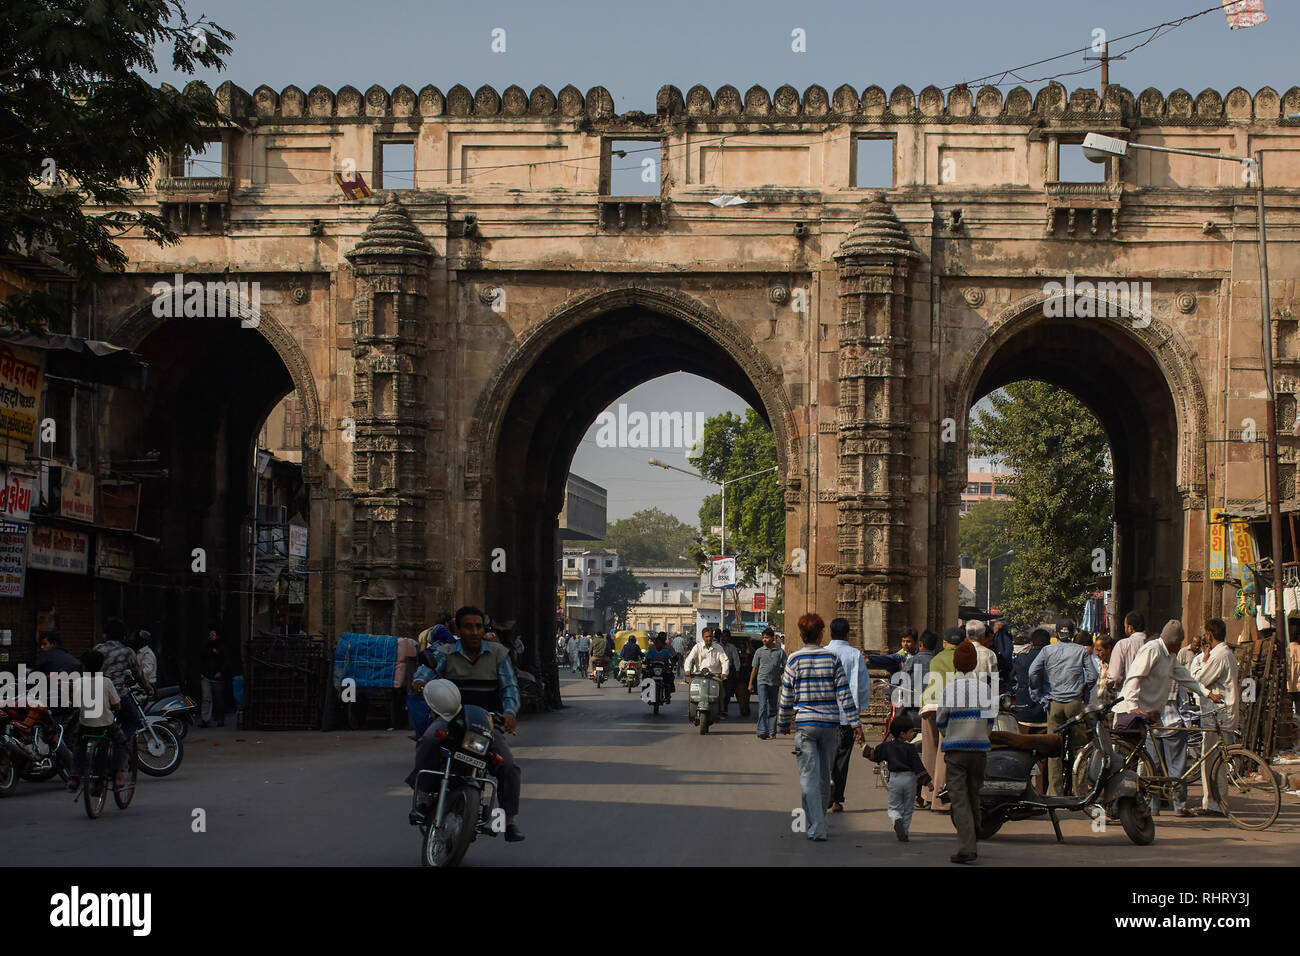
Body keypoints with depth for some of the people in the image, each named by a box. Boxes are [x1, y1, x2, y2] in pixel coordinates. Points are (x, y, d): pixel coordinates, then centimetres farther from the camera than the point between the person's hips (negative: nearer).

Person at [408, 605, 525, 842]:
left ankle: (511, 820, -5)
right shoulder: (444, 653, 1)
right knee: (428, 741, -34)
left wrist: (509, 712, -22)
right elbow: (423, 673, -13)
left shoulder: (498, 654, 5)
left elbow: (510, 687, -1)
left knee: (509, 767, -19)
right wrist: (422, 685, -39)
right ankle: (424, 793, -25)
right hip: (451, 717, -1)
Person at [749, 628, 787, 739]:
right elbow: (754, 668, 10)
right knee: (763, 706, -12)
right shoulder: (759, 651, 6)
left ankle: (771, 732, 11)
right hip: (762, 682, -1)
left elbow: (785, 668, 6)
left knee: (772, 708, 6)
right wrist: (750, 684, 7)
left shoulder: (780, 651, 4)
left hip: (775, 683, 1)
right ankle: (762, 731, -18)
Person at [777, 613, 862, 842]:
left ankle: (817, 827, -12)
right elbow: (844, 693, -2)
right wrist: (855, 723, 1)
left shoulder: (795, 660, -2)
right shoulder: (832, 658, 1)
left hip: (805, 724, -2)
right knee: (825, 775, 14)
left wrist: (784, 725, 14)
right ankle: (819, 820, 28)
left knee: (809, 776, -3)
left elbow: (786, 697, 1)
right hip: (830, 723, 2)